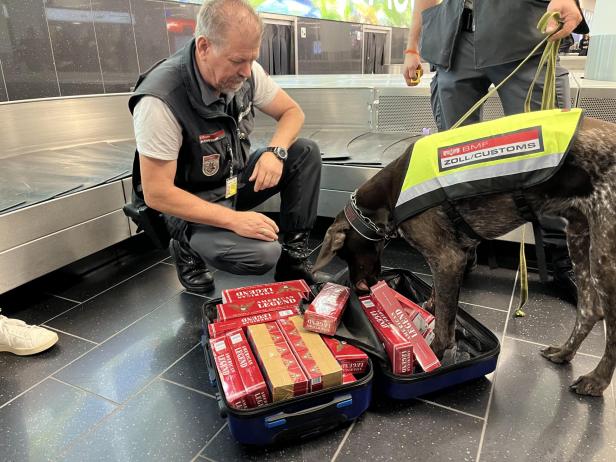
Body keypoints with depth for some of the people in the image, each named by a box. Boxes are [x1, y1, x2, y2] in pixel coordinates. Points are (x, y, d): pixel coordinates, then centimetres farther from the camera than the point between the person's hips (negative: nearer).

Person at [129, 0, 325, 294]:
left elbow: (292, 112, 2)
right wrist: (234, 219, -29)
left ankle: (294, 257, -2)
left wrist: (275, 151, -20)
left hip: (236, 179, 7)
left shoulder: (245, 72, -12)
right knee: (263, 254, -29)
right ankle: (188, 247, 3)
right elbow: (157, 193, -26)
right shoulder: (160, 100, -30)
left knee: (306, 153, -12)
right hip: (190, 204, -6)